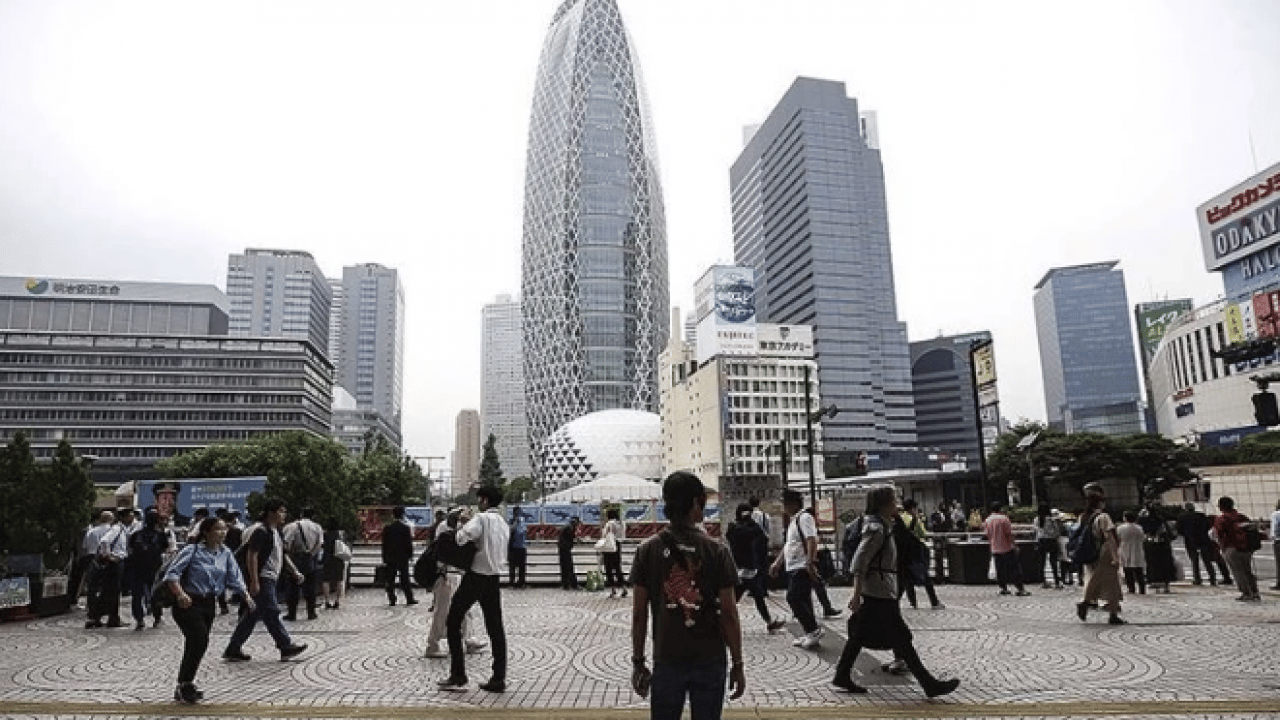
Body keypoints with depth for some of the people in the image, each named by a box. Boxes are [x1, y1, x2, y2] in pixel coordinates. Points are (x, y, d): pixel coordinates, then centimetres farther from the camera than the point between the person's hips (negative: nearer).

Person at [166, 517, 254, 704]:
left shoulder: (225, 553, 5)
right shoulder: (192, 551, -11)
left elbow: (235, 578, 2)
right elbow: (172, 574, -16)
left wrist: (246, 596, -13)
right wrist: (181, 594, -31)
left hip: (209, 605, 6)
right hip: (188, 604, -6)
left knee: (196, 646, 12)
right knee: (200, 641, -17)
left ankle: (184, 687, 28)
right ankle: (184, 686, 0)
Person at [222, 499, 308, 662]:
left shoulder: (275, 532, 17)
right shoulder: (260, 531, -14)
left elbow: (282, 555, 24)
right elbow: (251, 556, -19)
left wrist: (295, 572, 16)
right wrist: (254, 582, -23)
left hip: (270, 580, 10)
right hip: (261, 580, -10)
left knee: (252, 615, 13)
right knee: (271, 612, -5)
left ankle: (232, 650, 19)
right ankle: (286, 646, -1)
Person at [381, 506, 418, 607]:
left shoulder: (387, 528, 2)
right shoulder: (406, 527, -7)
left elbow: (384, 544, 5)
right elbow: (409, 543, -6)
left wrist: (384, 558, 10)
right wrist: (410, 555, 4)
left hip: (390, 557, 2)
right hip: (403, 557, -2)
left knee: (390, 580, 6)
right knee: (405, 579, 3)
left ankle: (391, 600, 4)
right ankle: (409, 599, 5)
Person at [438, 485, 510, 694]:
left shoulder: (482, 518, -12)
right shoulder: (504, 524, 13)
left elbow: (461, 537, -25)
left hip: (476, 576, -7)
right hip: (494, 578, 7)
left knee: (453, 623, 5)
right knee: (495, 628, 9)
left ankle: (458, 677, 4)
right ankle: (498, 679, 8)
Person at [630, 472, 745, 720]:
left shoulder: (647, 551, -4)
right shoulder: (717, 551, -8)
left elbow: (639, 613, -2)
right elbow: (729, 614, -7)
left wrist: (638, 662, 7)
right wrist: (737, 665, 3)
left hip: (666, 662, 1)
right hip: (710, 662, -1)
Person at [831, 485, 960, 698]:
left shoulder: (882, 526, 15)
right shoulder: (876, 528, -17)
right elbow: (860, 561, -22)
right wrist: (857, 594, -23)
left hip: (882, 590, 10)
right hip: (879, 592, -10)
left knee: (859, 635, 13)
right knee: (901, 638, -4)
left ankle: (842, 676, 20)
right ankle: (929, 684, 2)